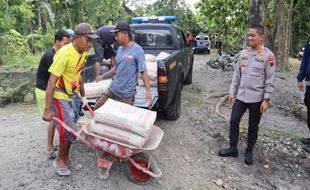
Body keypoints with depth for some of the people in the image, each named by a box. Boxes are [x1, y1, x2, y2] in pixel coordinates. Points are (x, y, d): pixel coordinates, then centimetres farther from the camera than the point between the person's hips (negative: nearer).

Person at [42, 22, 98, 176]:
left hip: (73, 96, 8)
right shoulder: (65, 53, -25)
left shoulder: (83, 53, 0)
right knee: (69, 130, -5)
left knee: (69, 130, 13)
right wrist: (47, 109, -24)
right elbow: (52, 81, -24)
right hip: (60, 97, -7)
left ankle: (65, 160, 28)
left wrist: (83, 96, 19)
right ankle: (59, 160, 18)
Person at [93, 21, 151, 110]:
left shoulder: (137, 50, -12)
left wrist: (147, 90, -20)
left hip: (127, 94, -7)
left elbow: (143, 72, -14)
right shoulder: (119, 49, 8)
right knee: (96, 109, 10)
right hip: (112, 90, 7)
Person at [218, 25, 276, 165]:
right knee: (234, 121, 6)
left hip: (257, 98, -4)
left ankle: (249, 152, 27)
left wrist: (266, 99, -13)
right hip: (241, 96, 5)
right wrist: (232, 92, 9)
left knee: (253, 126, 9)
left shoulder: (268, 55, -9)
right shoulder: (243, 53, 5)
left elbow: (270, 80, -9)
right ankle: (233, 148, 23)